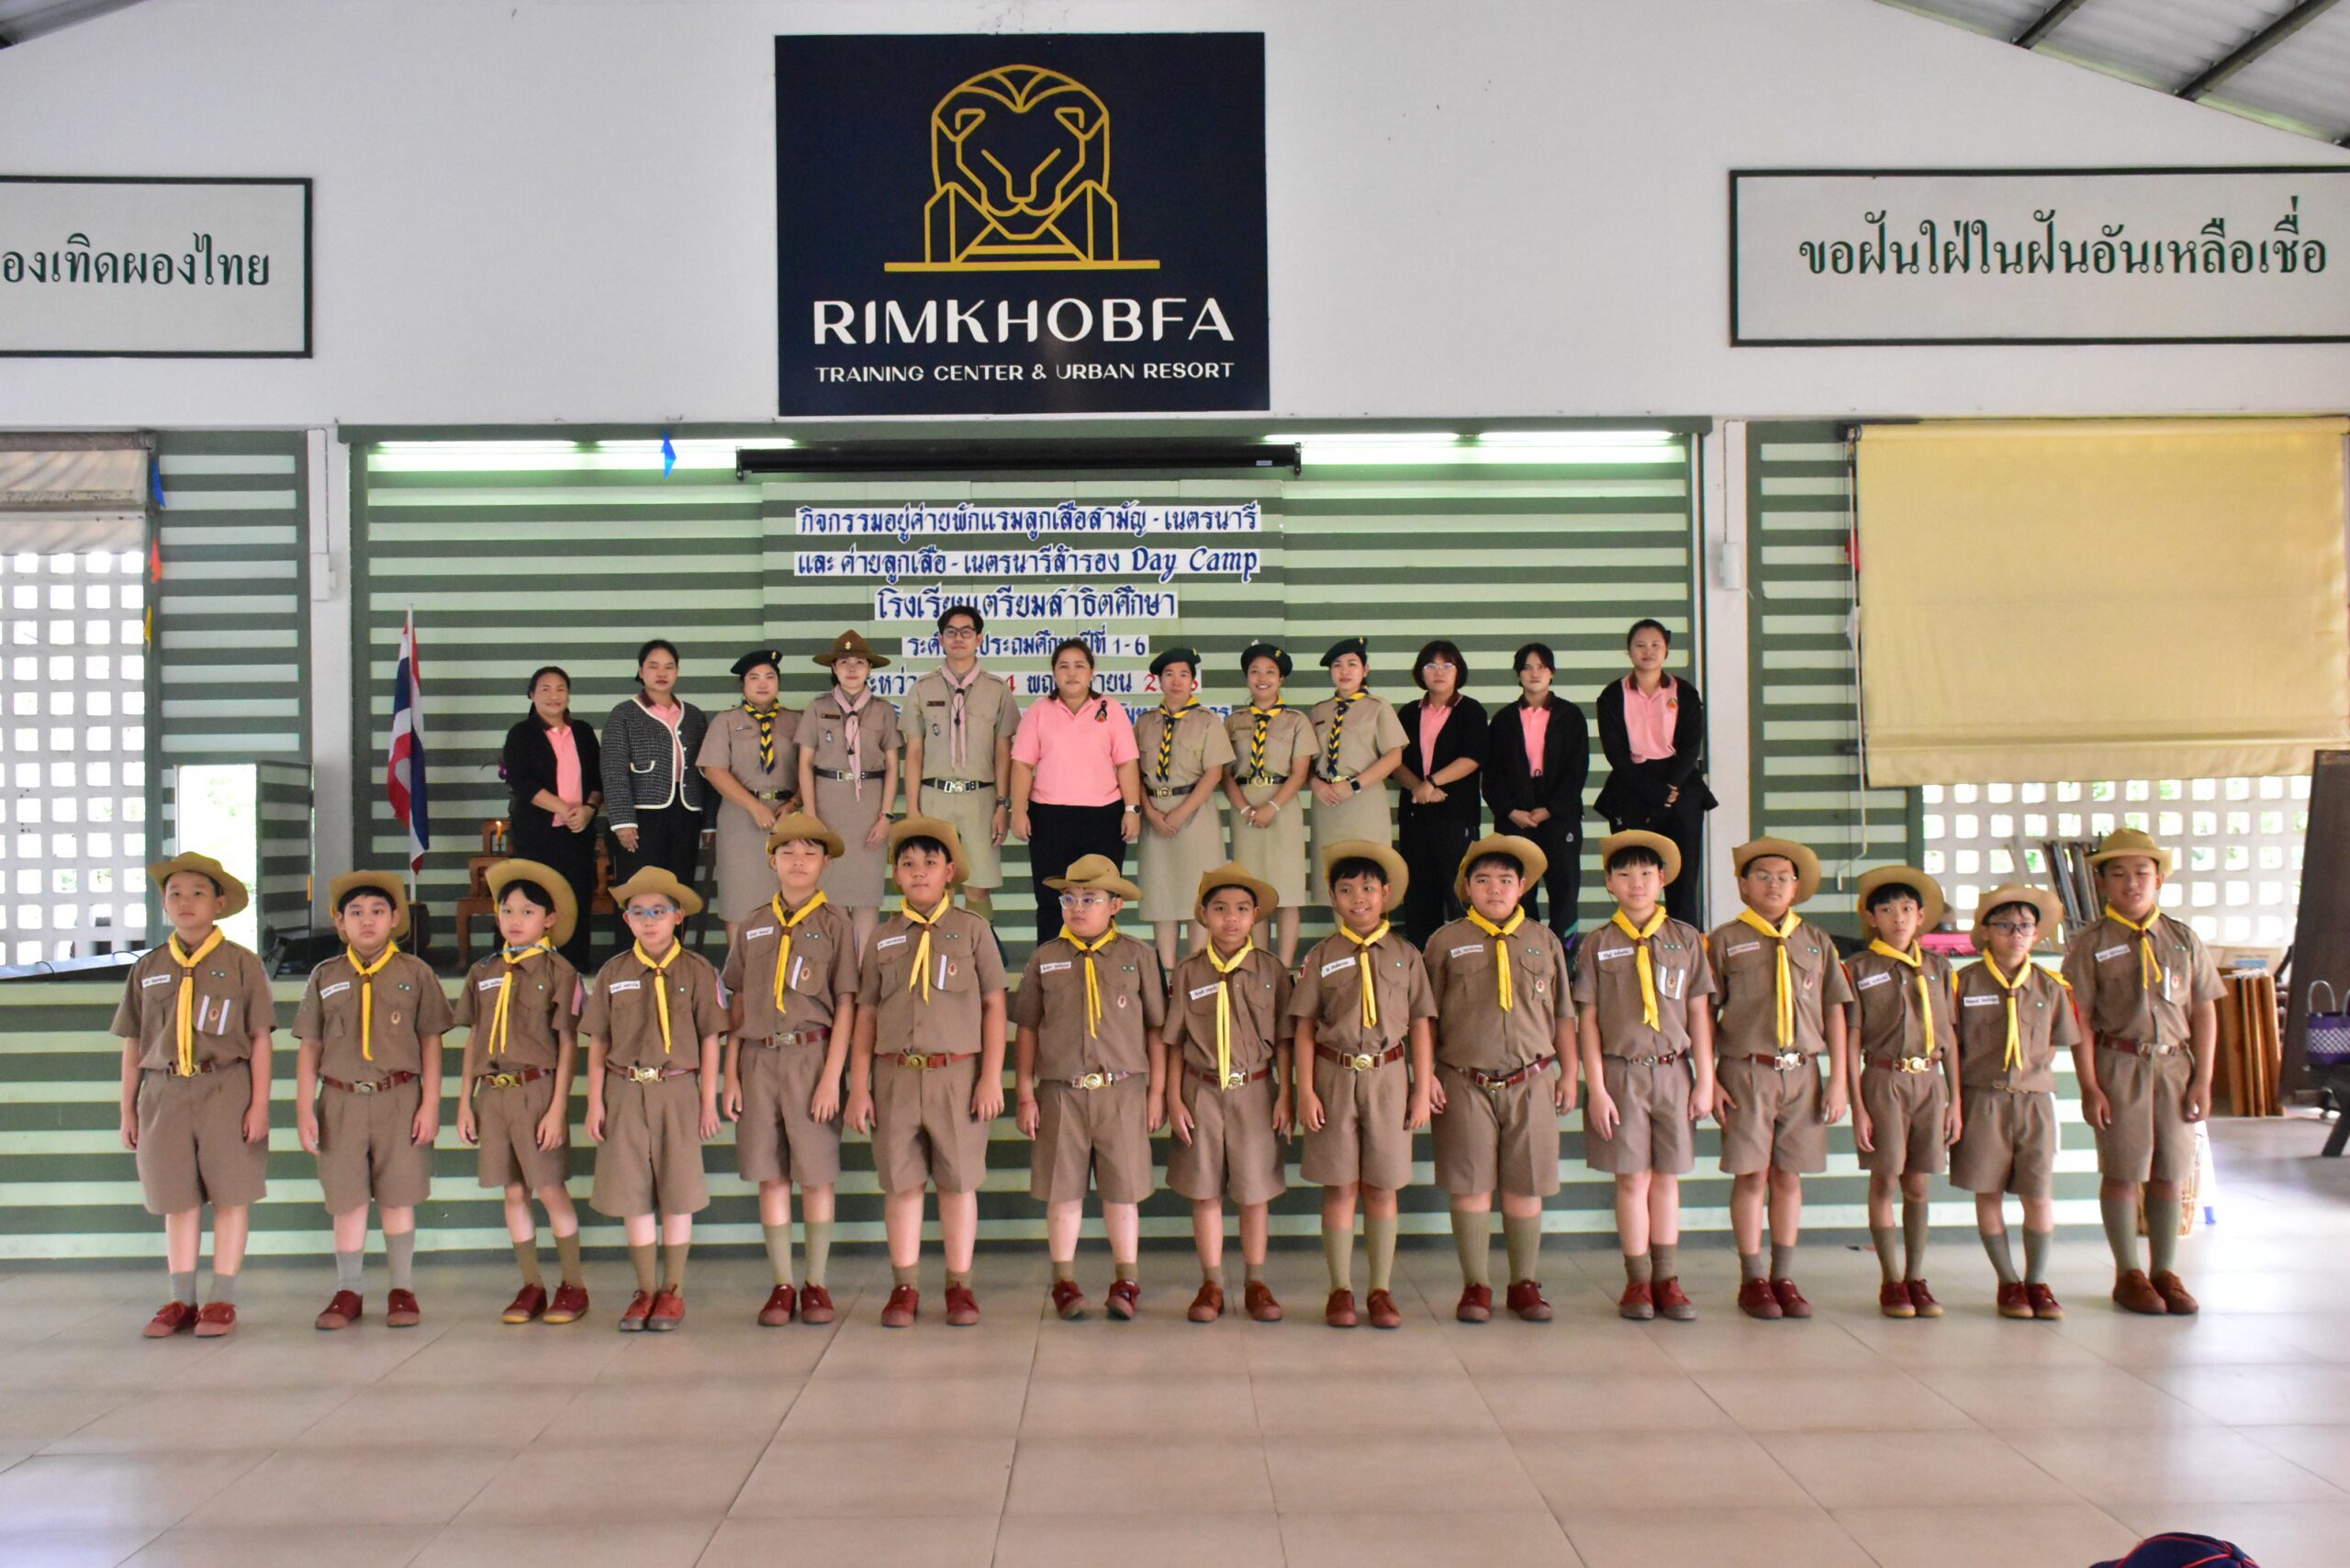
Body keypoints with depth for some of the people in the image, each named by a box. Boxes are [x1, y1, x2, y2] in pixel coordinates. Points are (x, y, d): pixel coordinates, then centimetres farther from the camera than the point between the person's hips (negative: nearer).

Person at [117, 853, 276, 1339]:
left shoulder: (242, 964, 0)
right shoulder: (147, 969, 10)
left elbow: (259, 1039, -1)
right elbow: (133, 1045, 14)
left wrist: (260, 1104, -6)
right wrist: (128, 1110, 11)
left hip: (226, 1090, -3)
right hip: (164, 1093, 3)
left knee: (230, 1196, 1)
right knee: (178, 1200, 8)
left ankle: (222, 1302, 9)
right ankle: (181, 1301, 17)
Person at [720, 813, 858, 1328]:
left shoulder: (835, 925, 1)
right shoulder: (753, 925, 11)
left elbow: (845, 1007, -2)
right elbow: (738, 1004, 12)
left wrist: (831, 1077, -9)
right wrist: (731, 1074, 7)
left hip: (811, 1055, -3)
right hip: (759, 1059, 3)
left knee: (817, 1175, 2)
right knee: (770, 1175, 5)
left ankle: (817, 1284, 12)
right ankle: (782, 1285, 14)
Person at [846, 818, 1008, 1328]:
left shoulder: (972, 929, 4)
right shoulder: (883, 938, 10)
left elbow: (994, 1005, 3)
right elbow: (866, 1015, 10)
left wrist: (991, 1078, -4)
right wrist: (859, 1088, 4)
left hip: (958, 1075, -2)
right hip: (896, 1076, 2)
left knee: (958, 1182, 5)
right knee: (900, 1182, 6)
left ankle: (959, 1286, 17)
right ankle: (904, 1288, 17)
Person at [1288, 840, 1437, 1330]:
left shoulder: (1405, 955, 5)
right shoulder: (1321, 956, 3)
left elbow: (1420, 1026, 6)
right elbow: (1304, 1029, 2)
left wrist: (1423, 1090, 2)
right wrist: (1305, 1091, -5)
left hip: (1388, 1077, 1)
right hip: (1335, 1076, 0)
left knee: (1382, 1188, 6)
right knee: (1340, 1187, 4)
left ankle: (1381, 1290, 15)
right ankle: (1340, 1290, 13)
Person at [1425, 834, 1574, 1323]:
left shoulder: (1544, 941, 10)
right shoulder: (1447, 942, 4)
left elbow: (1562, 1015, 15)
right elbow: (1427, 1016, 6)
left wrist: (1569, 1074, 12)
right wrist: (1426, 1075, -1)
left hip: (1532, 1083, 2)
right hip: (1465, 1085, -1)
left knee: (1525, 1188, 6)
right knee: (1471, 1187, 2)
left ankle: (1524, 1284, 18)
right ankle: (1476, 1286, 12)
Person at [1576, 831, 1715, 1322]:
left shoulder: (1685, 939, 6)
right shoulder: (1597, 945, 2)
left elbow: (1699, 1013, 6)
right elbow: (1588, 1020, 0)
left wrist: (1705, 1079, 3)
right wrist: (1596, 1088, -5)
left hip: (1673, 1072, 2)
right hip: (1621, 1073, -1)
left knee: (1667, 1178, 6)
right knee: (1633, 1179, 1)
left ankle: (1667, 1280, 14)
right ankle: (1638, 1281, 10)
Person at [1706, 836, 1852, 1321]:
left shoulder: (1816, 941, 11)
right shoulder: (1724, 941, 2)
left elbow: (1834, 1012, 11)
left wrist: (1839, 1079, 6)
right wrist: (1708, 1081, -4)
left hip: (1802, 1072, 3)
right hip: (1747, 1071, -3)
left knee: (1789, 1176, 7)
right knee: (1751, 1176, 0)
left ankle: (1783, 1278, 16)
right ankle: (1752, 1281, 9)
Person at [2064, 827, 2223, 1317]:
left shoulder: (2183, 938, 7)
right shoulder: (2091, 943, -2)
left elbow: (2204, 1012, 8)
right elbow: (2081, 1020, -5)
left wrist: (2202, 1080, 2)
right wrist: (2090, 1087, -9)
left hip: (2174, 1065, 3)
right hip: (2119, 1066, -3)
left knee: (2169, 1174, 7)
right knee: (2122, 1174, 2)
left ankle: (2165, 1272, 20)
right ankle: (2128, 1275, 13)